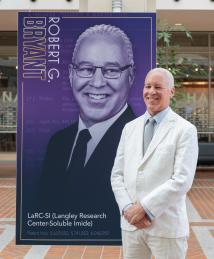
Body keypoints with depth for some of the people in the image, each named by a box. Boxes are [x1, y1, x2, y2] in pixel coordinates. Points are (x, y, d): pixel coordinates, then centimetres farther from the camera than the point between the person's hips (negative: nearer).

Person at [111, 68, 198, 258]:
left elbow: (182, 180, -13)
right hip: (131, 224, 4)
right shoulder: (130, 128, 9)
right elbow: (117, 174, 7)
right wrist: (128, 208, -8)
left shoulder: (185, 130, -5)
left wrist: (144, 207, -15)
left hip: (167, 226, -4)